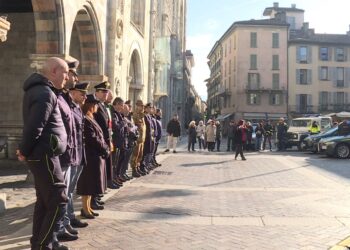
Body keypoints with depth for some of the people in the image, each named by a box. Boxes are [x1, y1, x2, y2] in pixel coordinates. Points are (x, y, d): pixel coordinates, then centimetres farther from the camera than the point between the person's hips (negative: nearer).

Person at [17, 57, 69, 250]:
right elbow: (34, 127, -23)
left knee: (44, 201, 17)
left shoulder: (39, 90, 16)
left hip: (42, 155, 10)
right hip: (45, 155, -10)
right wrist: (25, 152, -11)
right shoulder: (46, 93, -17)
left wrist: (26, 150, 9)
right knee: (58, 202, -5)